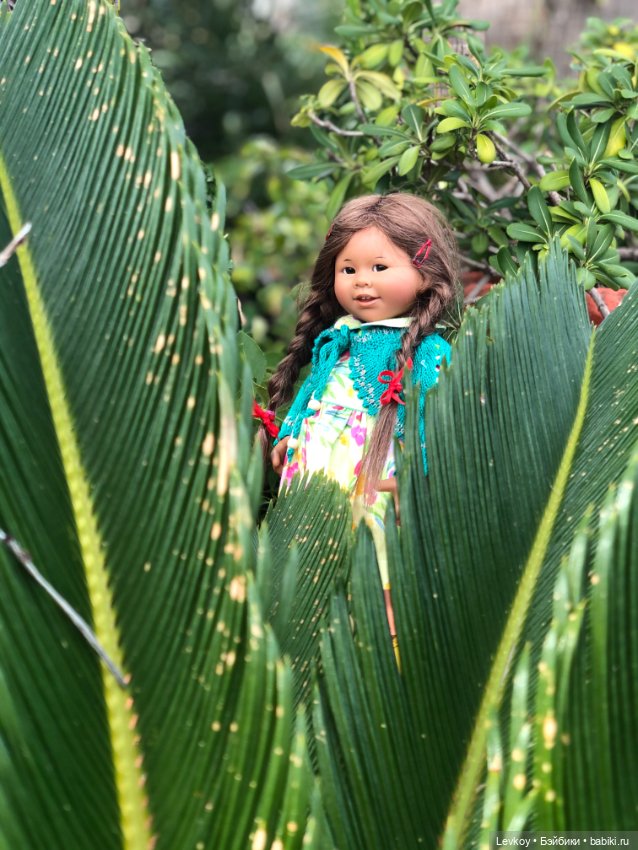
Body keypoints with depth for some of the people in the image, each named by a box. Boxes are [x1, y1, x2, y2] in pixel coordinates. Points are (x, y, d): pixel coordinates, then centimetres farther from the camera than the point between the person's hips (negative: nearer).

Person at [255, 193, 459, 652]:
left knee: (377, 576, -8)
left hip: (376, 466, -6)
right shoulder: (333, 337, 14)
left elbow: (429, 409, -11)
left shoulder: (425, 349, -6)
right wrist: (287, 435, 18)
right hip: (316, 458, 7)